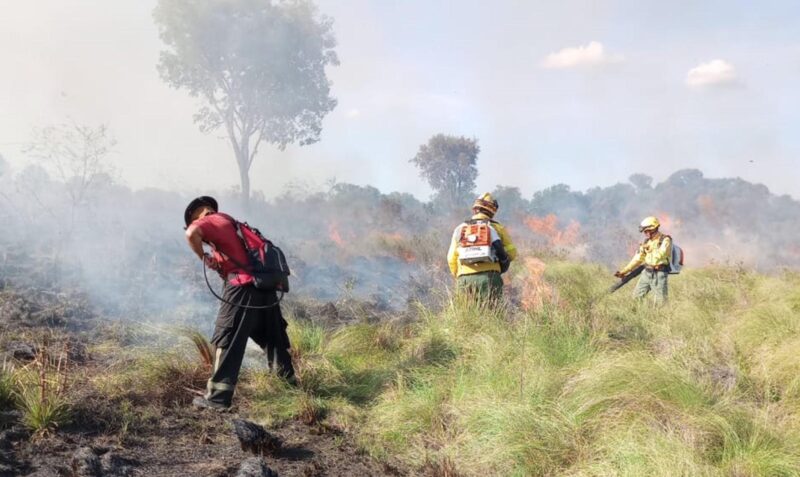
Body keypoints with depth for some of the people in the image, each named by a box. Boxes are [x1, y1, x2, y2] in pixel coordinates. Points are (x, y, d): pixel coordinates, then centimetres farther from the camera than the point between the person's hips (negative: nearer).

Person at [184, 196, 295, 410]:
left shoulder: (211, 221, 2)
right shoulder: (230, 222, 27)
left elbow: (191, 233, -18)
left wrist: (204, 257, -5)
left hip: (243, 286, -8)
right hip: (264, 283, 8)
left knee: (228, 341, -4)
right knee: (273, 338, 19)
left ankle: (218, 397, -3)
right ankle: (290, 382, 28)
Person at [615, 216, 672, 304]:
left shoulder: (665, 240, -9)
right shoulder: (647, 241, 11)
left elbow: (660, 255, -24)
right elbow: (638, 258, 16)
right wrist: (625, 271, 12)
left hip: (659, 274, -7)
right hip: (646, 273, 7)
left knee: (661, 302, -4)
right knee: (636, 296, 7)